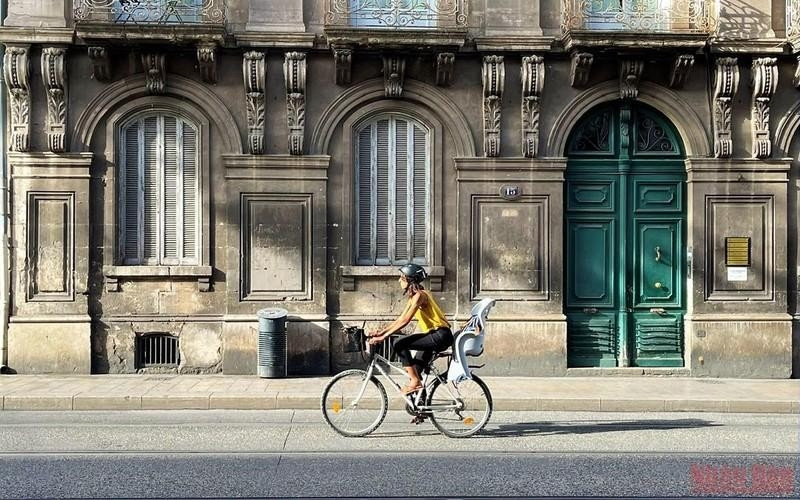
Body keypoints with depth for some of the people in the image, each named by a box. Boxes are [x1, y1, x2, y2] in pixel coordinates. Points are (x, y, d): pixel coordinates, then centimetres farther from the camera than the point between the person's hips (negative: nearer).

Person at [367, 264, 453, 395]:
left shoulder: (419, 295, -14)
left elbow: (405, 321, -21)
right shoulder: (413, 297, 16)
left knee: (400, 344, -17)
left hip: (440, 336, -10)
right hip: (435, 336, 10)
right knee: (417, 368, 13)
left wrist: (383, 336, -21)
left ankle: (415, 381, -12)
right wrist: (380, 332, 7)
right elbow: (400, 319, 16)